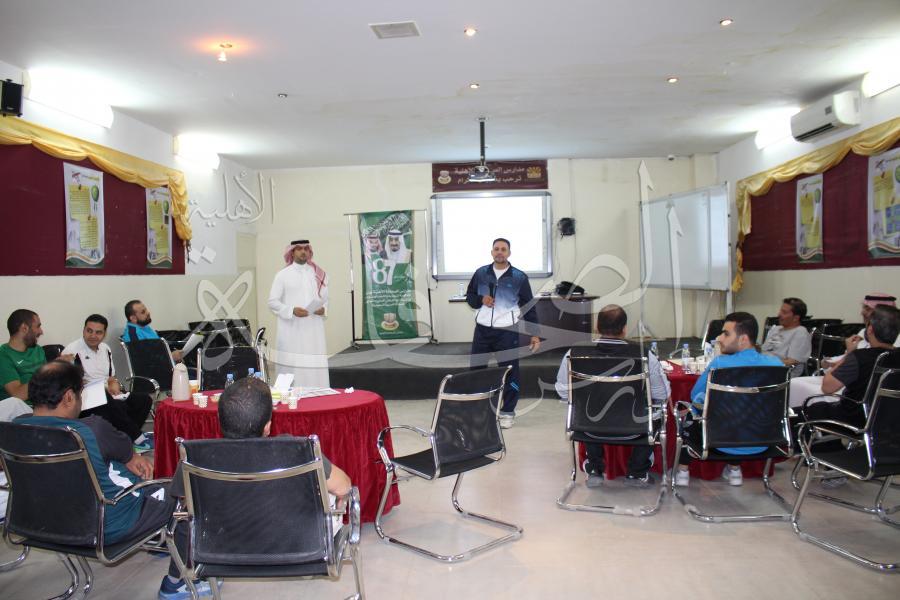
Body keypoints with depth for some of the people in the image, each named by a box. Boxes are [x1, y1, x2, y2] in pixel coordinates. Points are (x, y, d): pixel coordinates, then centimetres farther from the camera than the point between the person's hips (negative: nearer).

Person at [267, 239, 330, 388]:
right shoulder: (282, 275, 4)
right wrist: (291, 310, -14)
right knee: (291, 366, -6)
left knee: (316, 368, -2)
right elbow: (272, 302, 1)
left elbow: (327, 299, 14)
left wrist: (324, 309, -8)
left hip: (314, 330, 2)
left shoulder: (319, 275, 12)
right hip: (291, 330, -2)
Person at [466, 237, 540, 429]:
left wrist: (534, 333, -4)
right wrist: (481, 300, -8)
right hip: (482, 329, 3)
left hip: (507, 331, -2)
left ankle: (507, 412, 16)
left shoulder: (519, 277, -2)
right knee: (476, 369, 7)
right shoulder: (481, 273, 5)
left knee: (509, 371, 2)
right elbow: (469, 296, 15)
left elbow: (529, 306, 1)